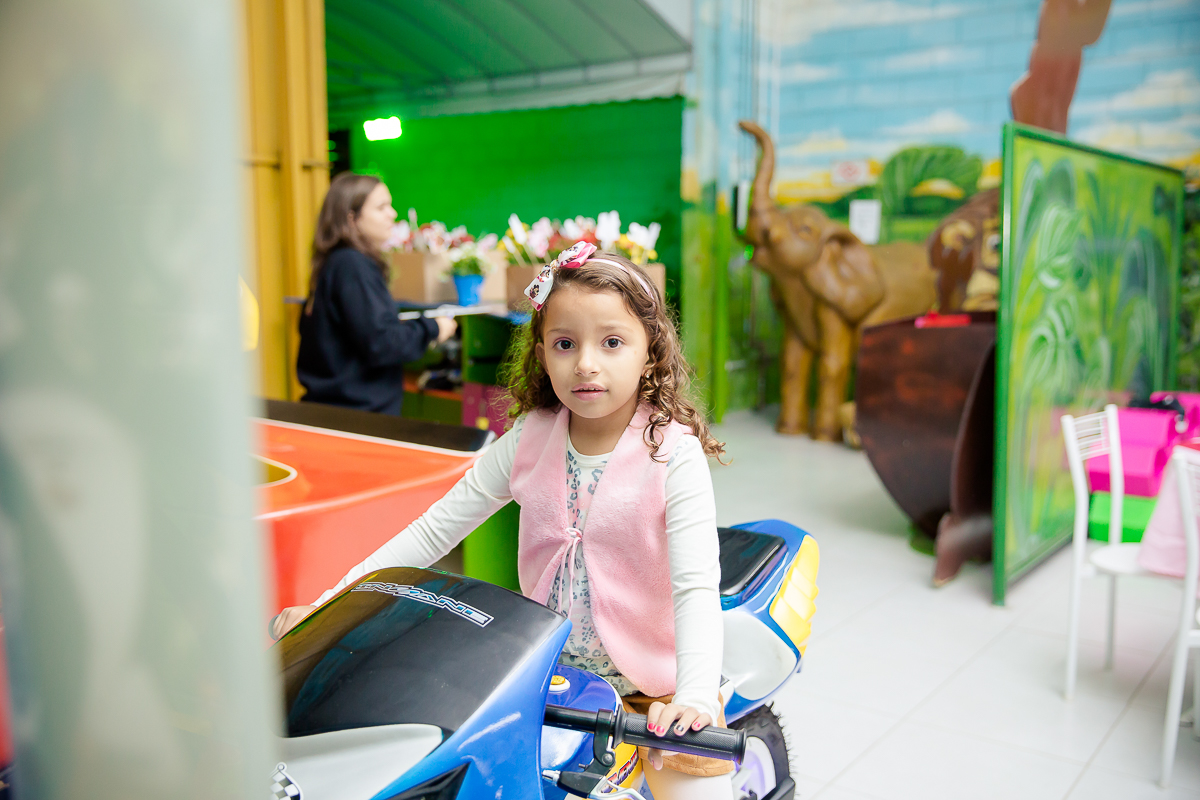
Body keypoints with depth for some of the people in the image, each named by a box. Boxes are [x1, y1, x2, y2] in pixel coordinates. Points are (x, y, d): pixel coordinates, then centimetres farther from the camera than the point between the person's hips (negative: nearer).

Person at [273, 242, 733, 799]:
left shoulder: (673, 450, -16)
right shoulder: (530, 437, -5)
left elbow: (696, 586, -23)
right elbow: (432, 530, -3)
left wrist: (694, 697, -39)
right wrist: (326, 605, -9)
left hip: (652, 681, -3)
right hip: (546, 668, 4)